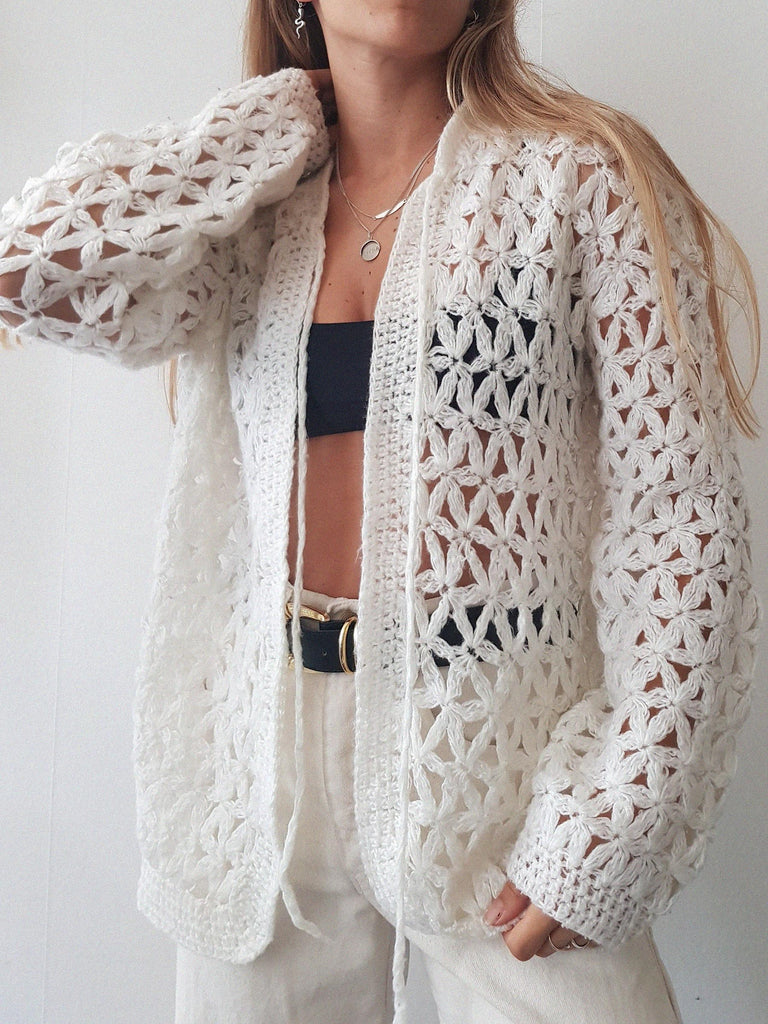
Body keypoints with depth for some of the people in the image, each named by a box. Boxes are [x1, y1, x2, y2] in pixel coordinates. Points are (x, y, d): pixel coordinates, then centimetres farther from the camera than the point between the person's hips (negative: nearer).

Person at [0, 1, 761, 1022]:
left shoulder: (584, 178, -3)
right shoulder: (252, 218, 7)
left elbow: (682, 518, -8)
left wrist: (614, 830, -13)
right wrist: (276, 121, -1)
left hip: (498, 753, -2)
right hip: (270, 757, 3)